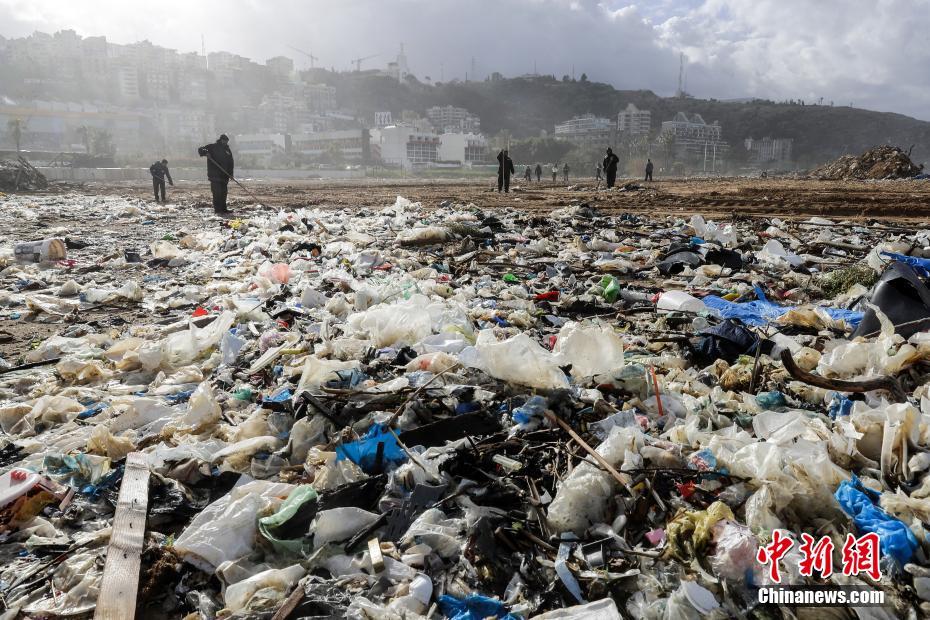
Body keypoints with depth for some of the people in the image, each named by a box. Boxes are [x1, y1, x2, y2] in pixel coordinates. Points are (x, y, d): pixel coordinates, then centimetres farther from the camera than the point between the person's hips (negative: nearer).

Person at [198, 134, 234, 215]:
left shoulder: (227, 150, 16)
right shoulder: (212, 147, 1)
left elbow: (230, 163, 16)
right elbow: (200, 150, -2)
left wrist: (230, 173, 5)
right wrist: (205, 152, -25)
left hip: (224, 175, 6)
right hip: (214, 175, -6)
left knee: (223, 192, 8)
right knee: (217, 192, -10)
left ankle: (223, 208, 16)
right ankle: (217, 210, -9)